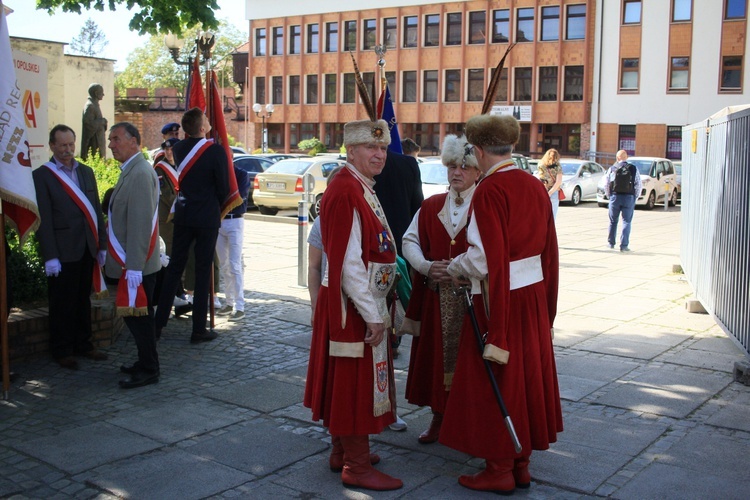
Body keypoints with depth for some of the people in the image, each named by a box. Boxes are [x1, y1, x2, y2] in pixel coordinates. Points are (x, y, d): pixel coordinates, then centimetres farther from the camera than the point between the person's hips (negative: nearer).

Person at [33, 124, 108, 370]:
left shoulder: (86, 172, 12)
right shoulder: (42, 176, -5)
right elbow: (43, 220, -9)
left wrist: (102, 244, 10)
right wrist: (50, 256, -13)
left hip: (87, 249, 5)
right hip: (62, 251, -5)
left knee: (83, 300, 14)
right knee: (62, 303, 5)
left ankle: (83, 344, 27)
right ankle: (62, 350, 16)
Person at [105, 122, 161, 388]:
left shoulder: (140, 173, -18)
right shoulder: (131, 171, 14)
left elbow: (140, 223, -23)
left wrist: (134, 266, -24)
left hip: (136, 263, -10)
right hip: (131, 261, 10)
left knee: (138, 314, -2)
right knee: (138, 314, 16)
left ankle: (149, 370, 8)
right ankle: (146, 362, 27)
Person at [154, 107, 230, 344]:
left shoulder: (179, 149, 1)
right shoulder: (215, 150, -14)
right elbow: (223, 187, -8)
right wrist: (219, 207, 11)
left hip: (183, 215, 5)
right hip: (207, 217, -4)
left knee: (174, 267, 13)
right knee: (203, 271, 3)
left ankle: (158, 323, 16)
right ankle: (199, 329, 7)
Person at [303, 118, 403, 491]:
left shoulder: (361, 189, 11)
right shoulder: (346, 192, -20)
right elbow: (348, 264, -24)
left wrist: (379, 307, 17)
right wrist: (372, 315, -21)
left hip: (364, 302, 10)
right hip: (354, 306, -10)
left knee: (348, 381, 18)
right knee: (356, 380, 0)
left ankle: (343, 452, 32)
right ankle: (357, 467, 13)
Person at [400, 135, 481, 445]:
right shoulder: (431, 206, 10)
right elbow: (410, 240, 10)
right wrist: (426, 266, -8)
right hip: (435, 297, 4)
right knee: (435, 356, 9)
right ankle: (439, 418, 24)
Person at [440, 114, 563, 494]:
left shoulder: (489, 191, -18)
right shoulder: (534, 186, 5)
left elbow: (484, 257, -21)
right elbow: (548, 248, 10)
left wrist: (455, 268, -1)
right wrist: (545, 305, 18)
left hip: (499, 301, -7)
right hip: (534, 294, 8)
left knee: (493, 381, 5)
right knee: (526, 375, 15)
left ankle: (499, 470, 16)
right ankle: (521, 463, 28)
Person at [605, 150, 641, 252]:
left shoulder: (612, 169, 1)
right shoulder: (633, 169, 0)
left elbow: (606, 185, 2)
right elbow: (638, 185, -2)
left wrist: (609, 196, 13)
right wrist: (635, 197, 8)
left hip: (615, 197, 1)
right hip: (629, 197, -1)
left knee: (613, 221, 15)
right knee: (626, 221, 2)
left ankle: (611, 242, 24)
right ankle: (624, 245, -3)